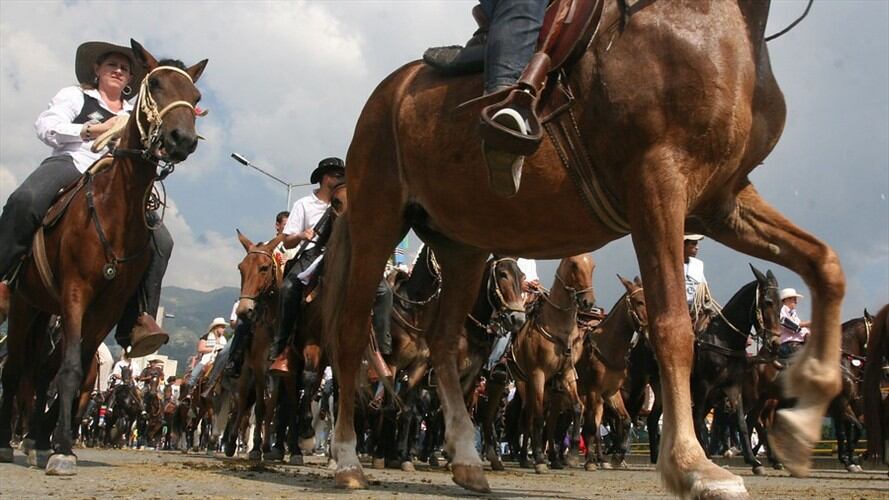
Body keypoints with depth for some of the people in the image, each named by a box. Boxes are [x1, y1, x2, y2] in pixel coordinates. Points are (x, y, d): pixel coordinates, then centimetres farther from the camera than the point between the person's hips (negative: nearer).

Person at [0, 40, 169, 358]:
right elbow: (46, 127, 7)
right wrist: (93, 130, -1)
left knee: (160, 240, -22)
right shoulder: (75, 96, 24)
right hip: (70, 163, -3)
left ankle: (139, 321, -26)